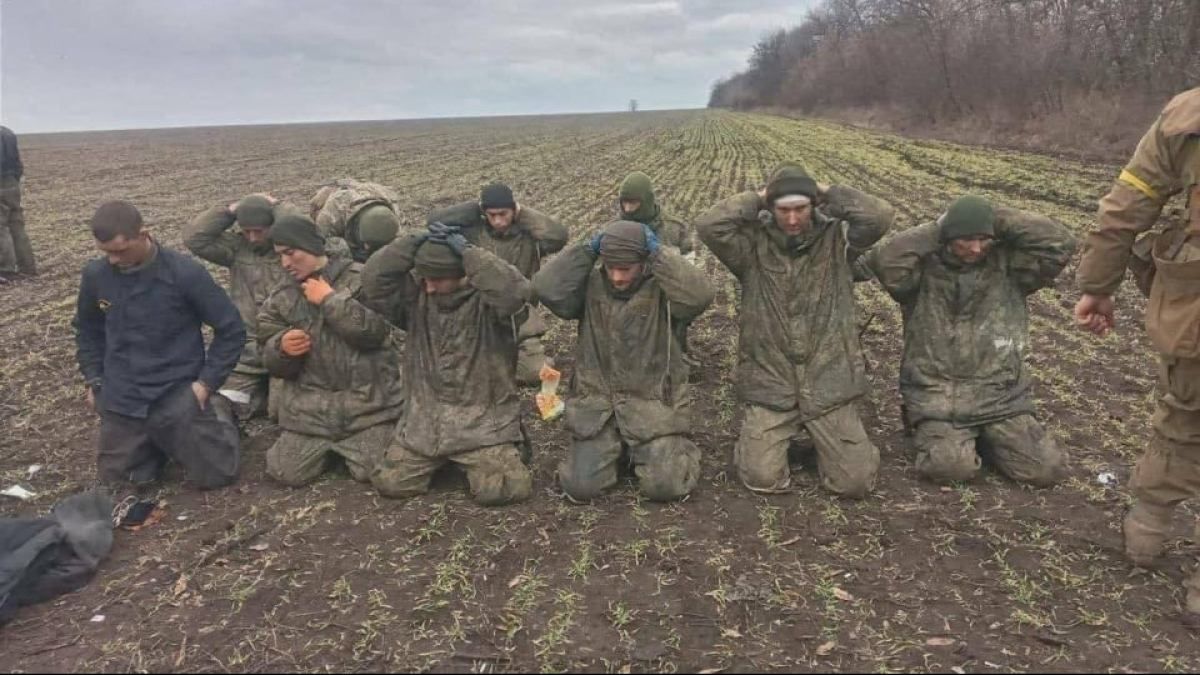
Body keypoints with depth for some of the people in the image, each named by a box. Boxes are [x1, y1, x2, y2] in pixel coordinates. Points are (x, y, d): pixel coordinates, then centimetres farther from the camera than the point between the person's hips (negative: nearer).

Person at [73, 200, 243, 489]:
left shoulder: (185, 273, -17)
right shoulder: (95, 275, -4)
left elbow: (231, 329, -8)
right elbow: (87, 330, 16)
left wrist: (207, 381, -11)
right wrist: (94, 380, 9)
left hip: (178, 396, -4)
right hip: (121, 400, 4)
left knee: (215, 475, -2)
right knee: (116, 478, 9)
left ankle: (216, 416, 26)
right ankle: (157, 442, 35)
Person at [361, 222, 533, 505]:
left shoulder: (488, 300, -13)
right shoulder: (415, 293, 0)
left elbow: (514, 291, -36)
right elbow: (373, 281, -13)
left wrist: (466, 251, -30)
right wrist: (414, 242, -19)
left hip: (483, 419, -4)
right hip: (424, 417, 4)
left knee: (498, 490, -18)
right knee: (390, 483, 0)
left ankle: (503, 455, 18)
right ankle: (440, 460, 29)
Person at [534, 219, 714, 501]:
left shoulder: (662, 289, -7)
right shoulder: (590, 287, 0)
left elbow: (699, 295, -27)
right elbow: (546, 288, -15)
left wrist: (658, 253, -21)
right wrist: (587, 250, -14)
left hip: (654, 405, -2)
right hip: (598, 405, 2)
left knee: (664, 486, -11)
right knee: (580, 486, -5)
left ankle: (671, 449, 24)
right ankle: (616, 448, 26)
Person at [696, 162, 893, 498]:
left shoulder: (837, 240, 0)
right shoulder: (753, 246, -3)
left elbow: (880, 216, -16)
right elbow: (708, 225, -18)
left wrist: (828, 193, -6)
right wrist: (756, 199, -9)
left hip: (828, 384, 1)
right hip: (770, 386, -1)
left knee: (856, 481, -1)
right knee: (763, 478, -8)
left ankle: (823, 439, 31)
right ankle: (762, 438, 26)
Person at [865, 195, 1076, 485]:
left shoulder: (1008, 264, 3)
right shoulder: (925, 268, -4)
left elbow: (1060, 243, -9)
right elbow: (884, 260, -23)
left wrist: (999, 220, -8)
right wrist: (936, 229, -14)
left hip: (1000, 396, 3)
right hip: (938, 397, -3)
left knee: (1047, 468, -7)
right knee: (951, 467, -26)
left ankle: (985, 437, 20)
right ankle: (939, 436, 10)